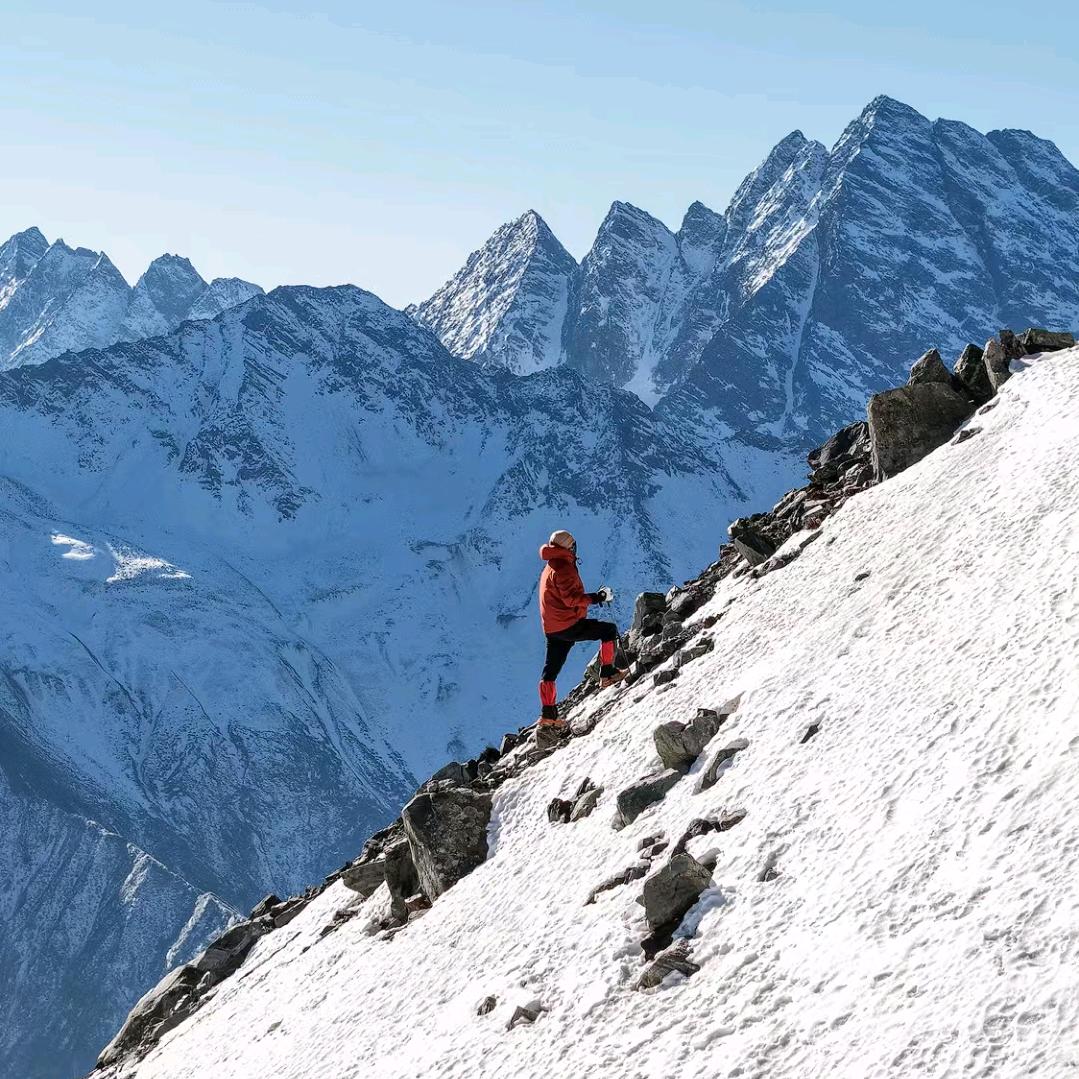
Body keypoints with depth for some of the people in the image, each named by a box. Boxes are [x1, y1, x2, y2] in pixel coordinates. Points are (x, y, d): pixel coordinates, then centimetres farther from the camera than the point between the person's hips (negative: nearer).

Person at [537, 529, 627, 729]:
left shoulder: (549, 568, 19)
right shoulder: (563, 567, -13)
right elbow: (571, 598, -22)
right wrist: (597, 597, -15)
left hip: (551, 629, 10)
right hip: (568, 625, -10)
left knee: (551, 670, 9)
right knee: (609, 630, 2)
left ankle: (548, 714, 9)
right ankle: (607, 674, 1)